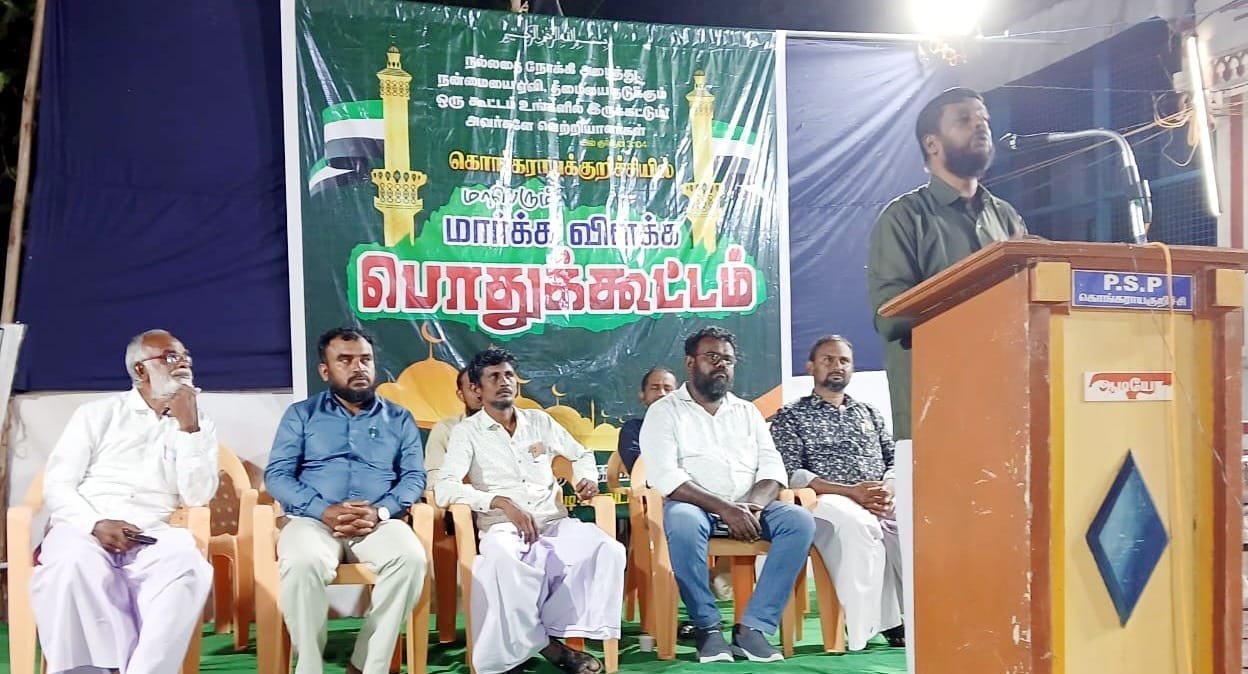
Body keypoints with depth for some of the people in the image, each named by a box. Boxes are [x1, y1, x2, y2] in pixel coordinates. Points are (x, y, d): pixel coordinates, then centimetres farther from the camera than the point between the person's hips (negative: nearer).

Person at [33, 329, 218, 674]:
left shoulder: (198, 426, 15)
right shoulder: (97, 414, 12)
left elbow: (197, 497, 2)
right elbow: (57, 487, 5)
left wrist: (187, 428, -4)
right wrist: (95, 523, -14)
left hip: (151, 538, 1)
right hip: (86, 530, 0)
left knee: (187, 565, -34)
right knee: (70, 565, -36)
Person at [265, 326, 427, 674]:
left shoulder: (400, 418, 16)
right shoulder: (301, 414, 13)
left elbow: (414, 476, 7)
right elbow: (276, 474, 3)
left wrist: (380, 511, -14)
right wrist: (324, 511, -14)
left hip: (379, 522, 1)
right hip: (314, 519, -1)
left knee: (412, 558, -31)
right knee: (303, 564, -35)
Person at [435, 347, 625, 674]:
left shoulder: (540, 421, 16)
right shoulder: (467, 431, 3)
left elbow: (581, 454, 31)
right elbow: (444, 488, -11)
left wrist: (587, 478, 7)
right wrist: (502, 502, -23)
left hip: (555, 522, 4)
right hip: (503, 527, -4)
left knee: (609, 549, -25)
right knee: (502, 558, -41)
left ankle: (555, 632, -18)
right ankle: (544, 643, -23)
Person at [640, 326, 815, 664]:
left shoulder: (748, 412, 19)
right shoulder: (665, 411, 4)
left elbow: (772, 467, 9)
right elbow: (665, 475, -10)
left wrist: (754, 506, -13)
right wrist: (724, 508, -20)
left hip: (747, 509, 4)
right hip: (694, 506, -4)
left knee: (799, 520, -22)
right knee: (683, 522, -38)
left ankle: (753, 626, -21)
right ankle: (707, 626, -19)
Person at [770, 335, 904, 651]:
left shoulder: (870, 413, 25)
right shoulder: (790, 417, 10)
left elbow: (895, 461, 19)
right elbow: (789, 474, -4)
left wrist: (889, 489, -7)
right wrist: (849, 492, -15)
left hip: (880, 503, 4)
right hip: (827, 503, -4)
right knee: (855, 524, -39)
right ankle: (868, 626, -33)